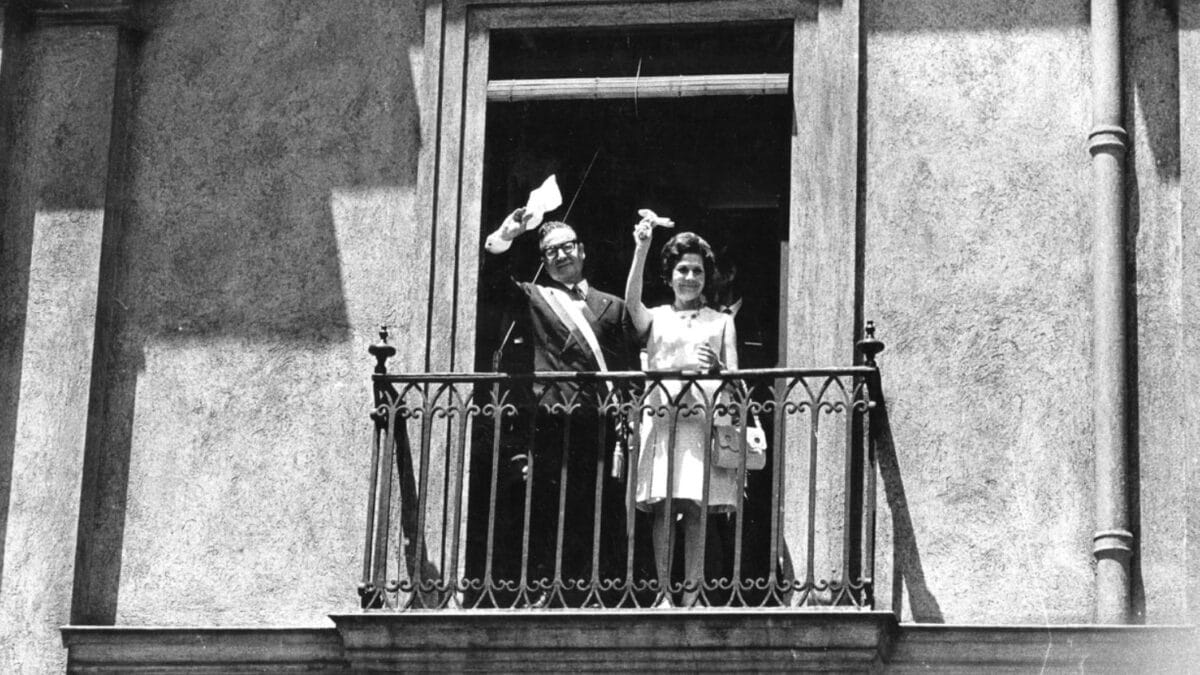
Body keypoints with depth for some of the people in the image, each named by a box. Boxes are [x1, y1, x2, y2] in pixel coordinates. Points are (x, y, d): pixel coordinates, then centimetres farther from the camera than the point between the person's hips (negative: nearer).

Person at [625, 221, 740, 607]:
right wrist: (641, 250, -18)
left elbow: (734, 379, 9)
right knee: (662, 507, -5)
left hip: (703, 418, 0)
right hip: (661, 416, 0)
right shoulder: (655, 318, 15)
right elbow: (632, 302, -8)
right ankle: (663, 592, -4)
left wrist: (717, 368, -14)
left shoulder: (721, 322, 17)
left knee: (695, 507, -6)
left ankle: (692, 593, -7)